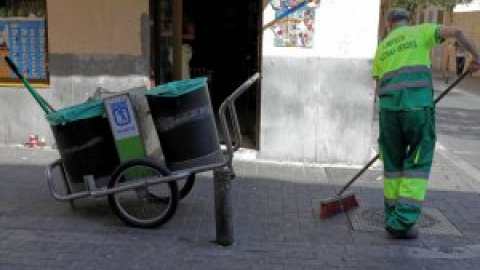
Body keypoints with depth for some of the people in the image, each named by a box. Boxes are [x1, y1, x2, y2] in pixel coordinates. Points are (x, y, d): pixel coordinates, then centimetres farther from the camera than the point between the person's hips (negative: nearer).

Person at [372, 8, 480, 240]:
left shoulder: (382, 48, 23)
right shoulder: (420, 31, 13)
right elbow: (456, 32, -1)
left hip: (388, 108, 4)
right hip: (418, 106, -3)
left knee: (393, 163, 15)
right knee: (418, 164, 4)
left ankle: (394, 219, 20)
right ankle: (402, 223, -1)